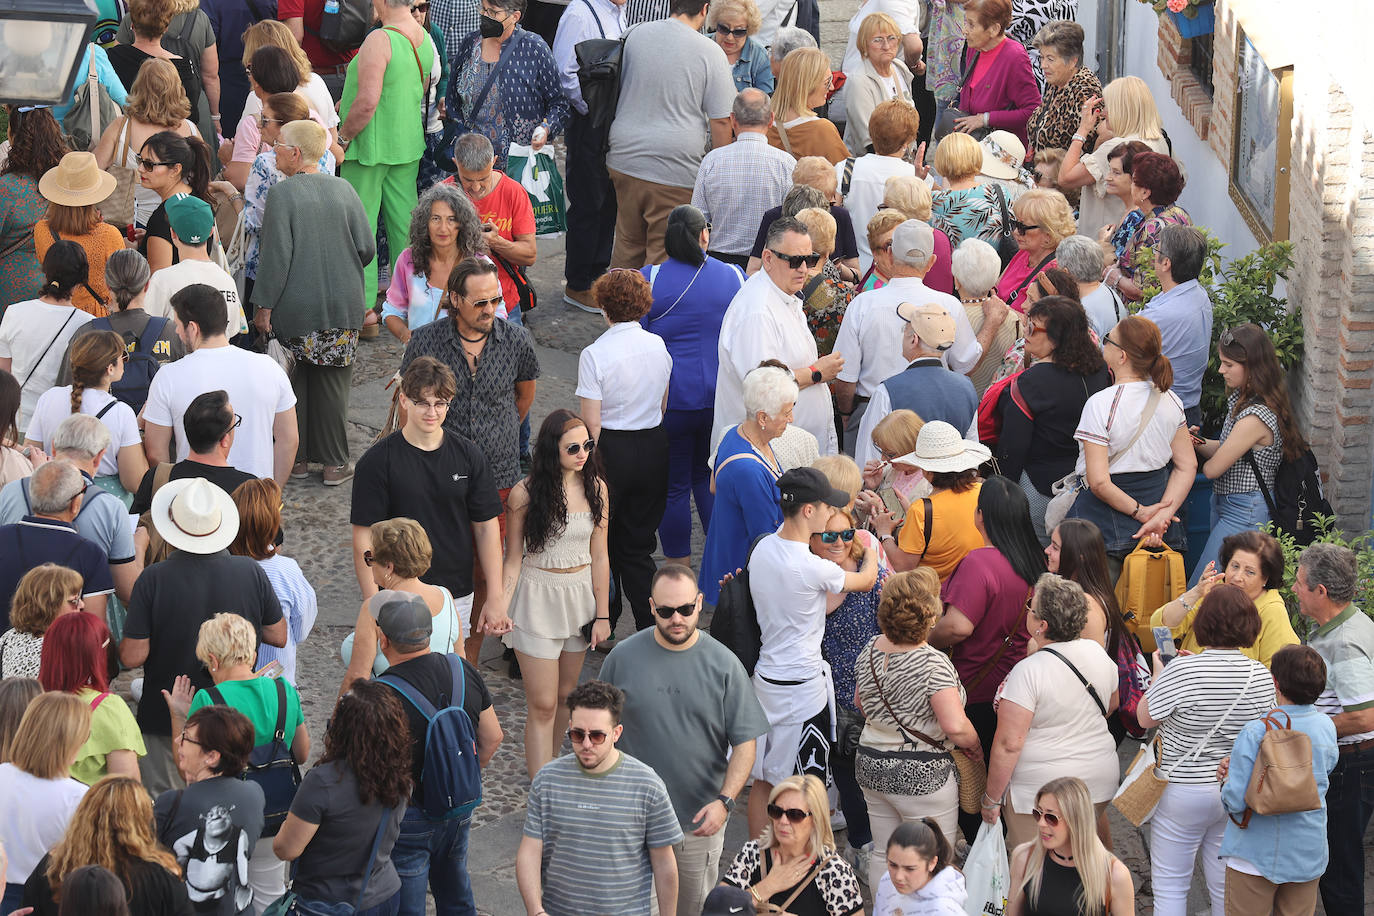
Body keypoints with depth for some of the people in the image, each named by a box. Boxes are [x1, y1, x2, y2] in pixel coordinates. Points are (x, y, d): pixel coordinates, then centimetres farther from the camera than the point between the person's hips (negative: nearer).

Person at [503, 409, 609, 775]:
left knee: (564, 694, 16)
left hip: (581, 596, 4)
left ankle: (545, 765, 34)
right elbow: (513, 560, -7)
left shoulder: (595, 489, -3)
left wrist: (602, 614, 4)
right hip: (537, 598, -4)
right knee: (542, 704, -3)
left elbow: (599, 557, 3)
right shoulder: (525, 493, -13)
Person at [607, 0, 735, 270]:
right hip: (675, 167, -5)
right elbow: (721, 120, -9)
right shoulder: (710, 52, -9)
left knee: (628, 244, 18)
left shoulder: (636, 36, 6)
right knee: (663, 254, 1)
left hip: (624, 160, 5)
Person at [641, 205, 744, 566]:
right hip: (723, 398, 3)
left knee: (673, 485, 8)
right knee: (709, 477, 20)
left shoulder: (649, 280, -10)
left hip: (670, 399, -3)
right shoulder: (734, 277, -1)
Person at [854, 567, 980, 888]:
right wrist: (975, 747, -9)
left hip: (870, 767, 7)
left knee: (883, 855, 17)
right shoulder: (933, 663, -22)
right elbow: (955, 726, -27)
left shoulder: (871, 650, 0)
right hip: (922, 775, -7)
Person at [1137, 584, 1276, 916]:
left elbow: (1145, 717, -9)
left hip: (1184, 791, -4)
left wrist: (1158, 674, 9)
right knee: (1226, 889, 13)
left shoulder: (1182, 671, -19)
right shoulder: (1261, 676, -5)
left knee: (1170, 885, 7)